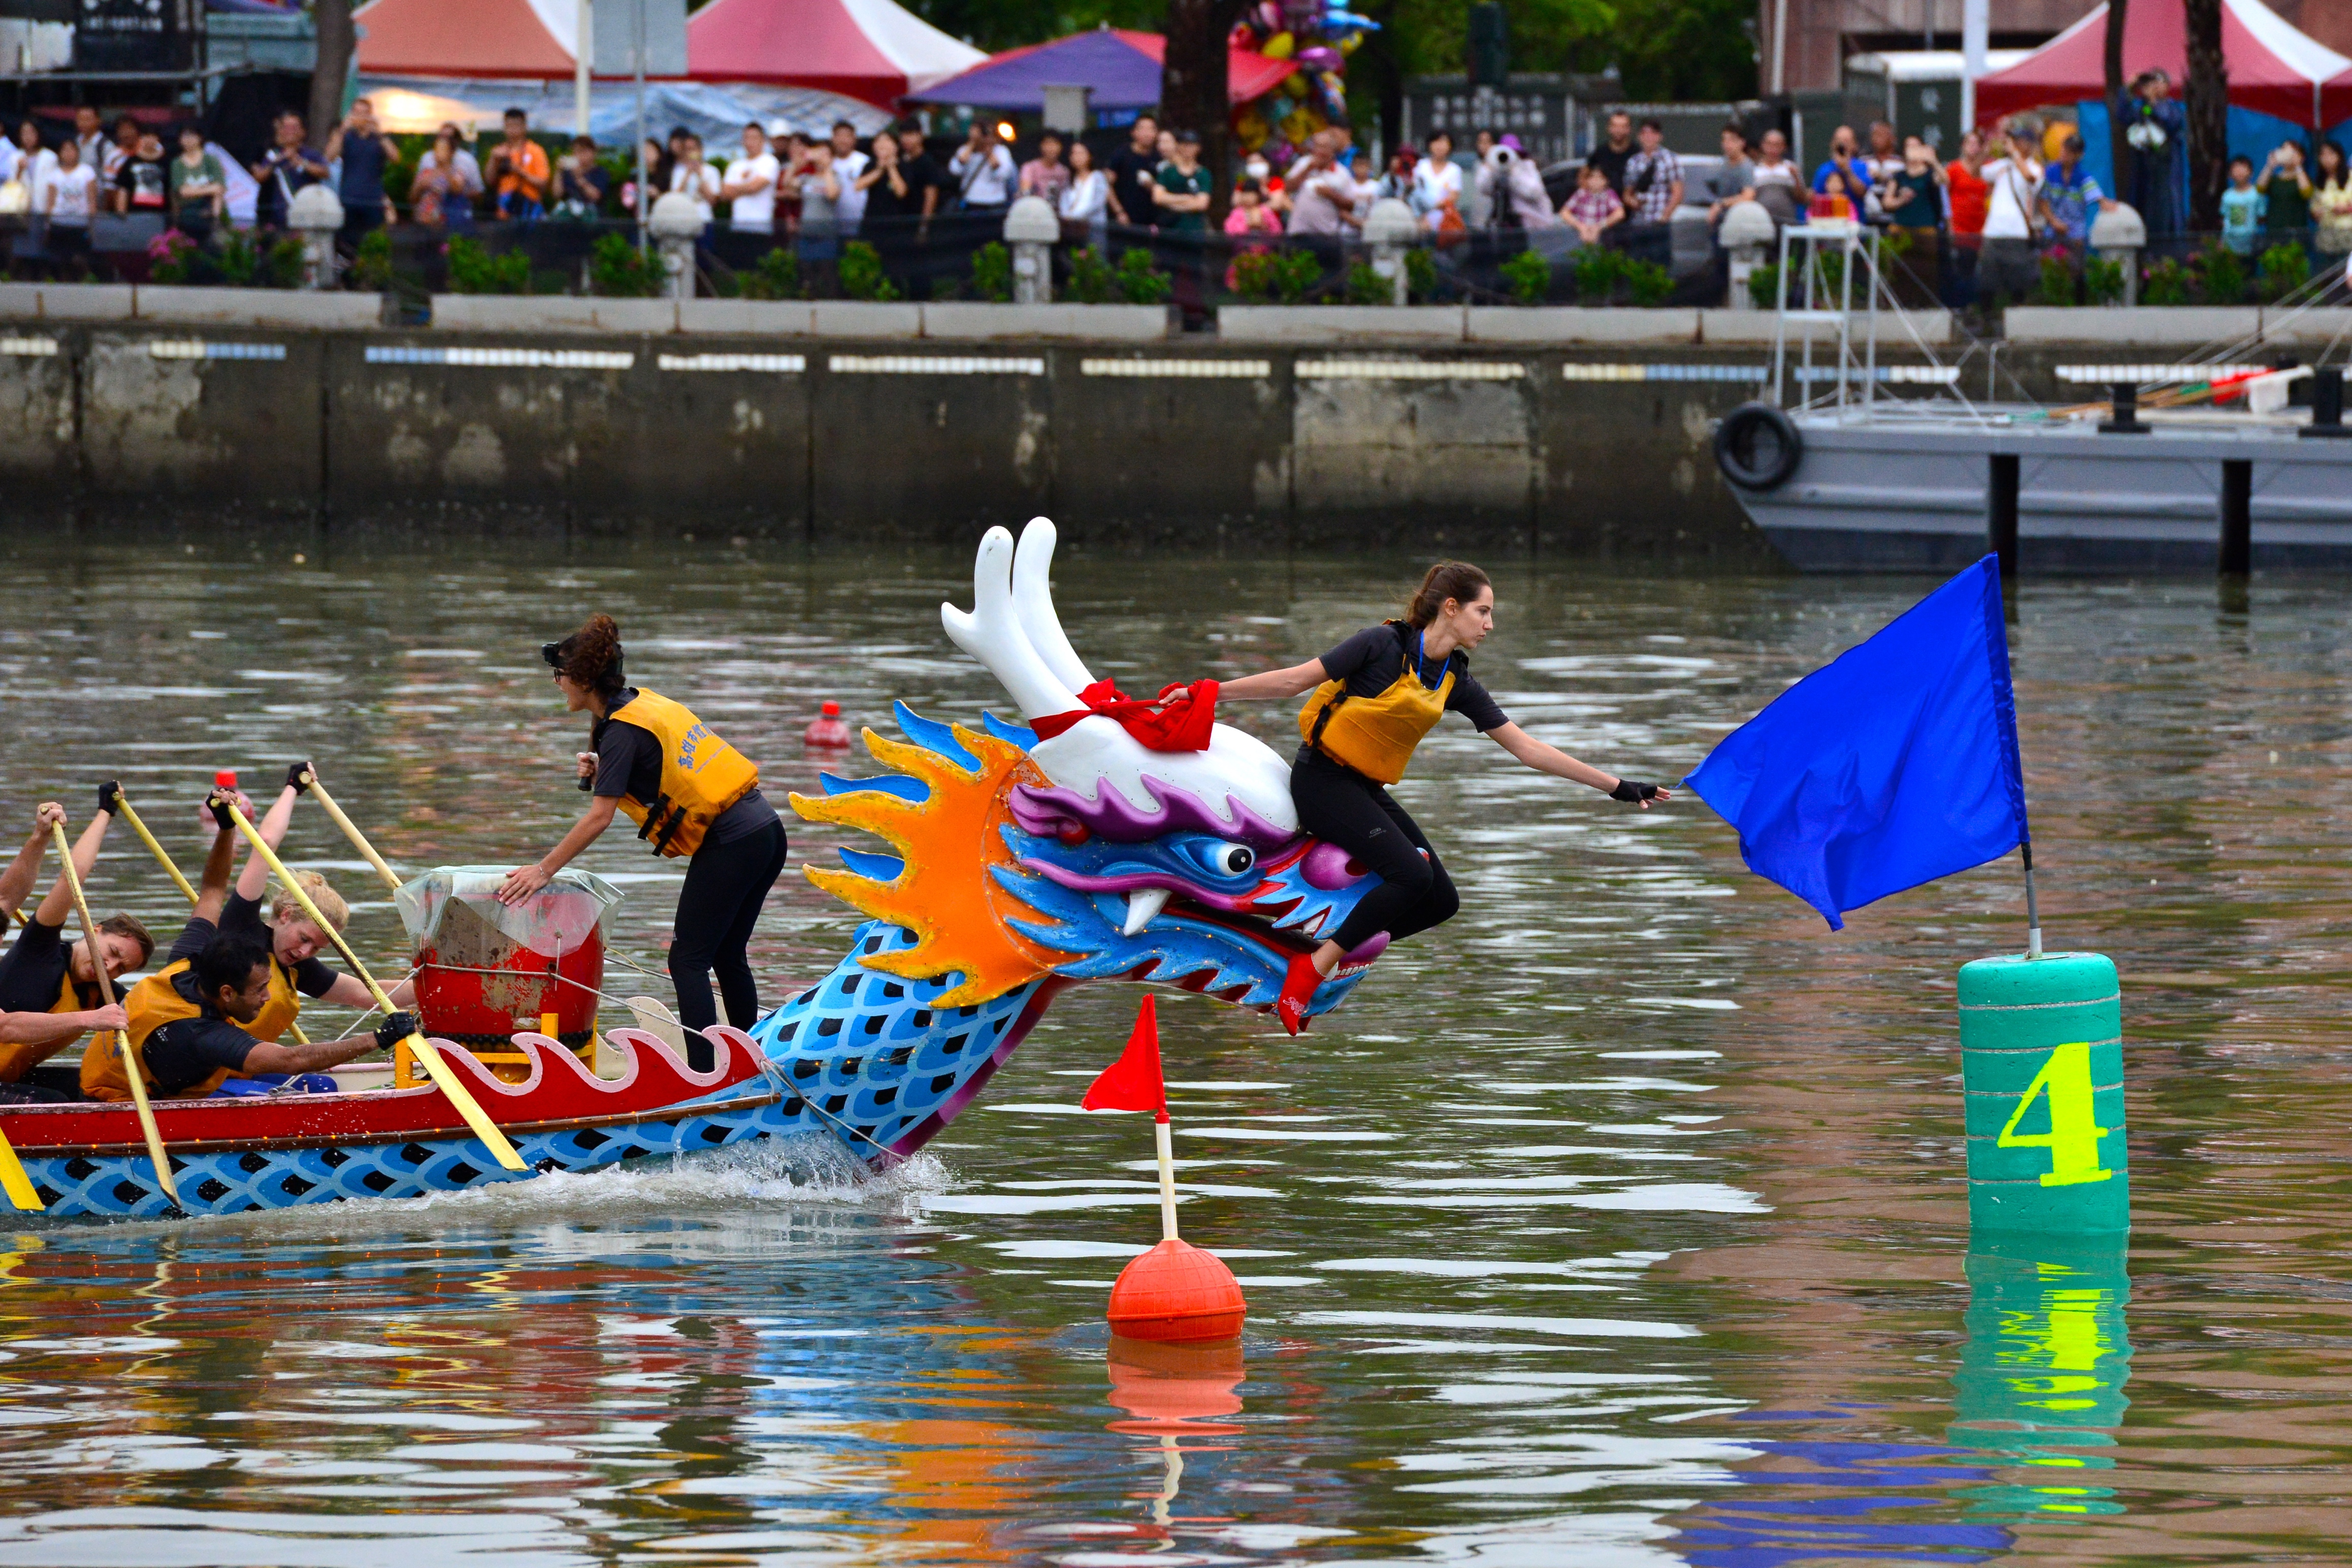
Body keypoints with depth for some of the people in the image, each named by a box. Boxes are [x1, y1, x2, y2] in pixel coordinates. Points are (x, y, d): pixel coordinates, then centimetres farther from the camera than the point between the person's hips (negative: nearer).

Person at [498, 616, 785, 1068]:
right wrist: (601, 769, 7)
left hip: (729, 844, -9)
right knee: (728, 958, 17)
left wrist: (544, 870, -13)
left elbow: (600, 817, -17)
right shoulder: (644, 702, 14)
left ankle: (701, 1077, -10)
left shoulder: (623, 730, -13)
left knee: (689, 961, -4)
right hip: (766, 832, 9)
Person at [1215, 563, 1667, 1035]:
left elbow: (1527, 748, 7)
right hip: (1324, 779, -8)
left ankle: (1337, 948, 7)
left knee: (1440, 901, 0)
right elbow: (1295, 681, -11)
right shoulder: (1384, 646, -15)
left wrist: (1617, 787, 5)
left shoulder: (1456, 682, 5)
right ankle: (1312, 969, -16)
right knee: (1412, 875, -23)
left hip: (1369, 791, 8)